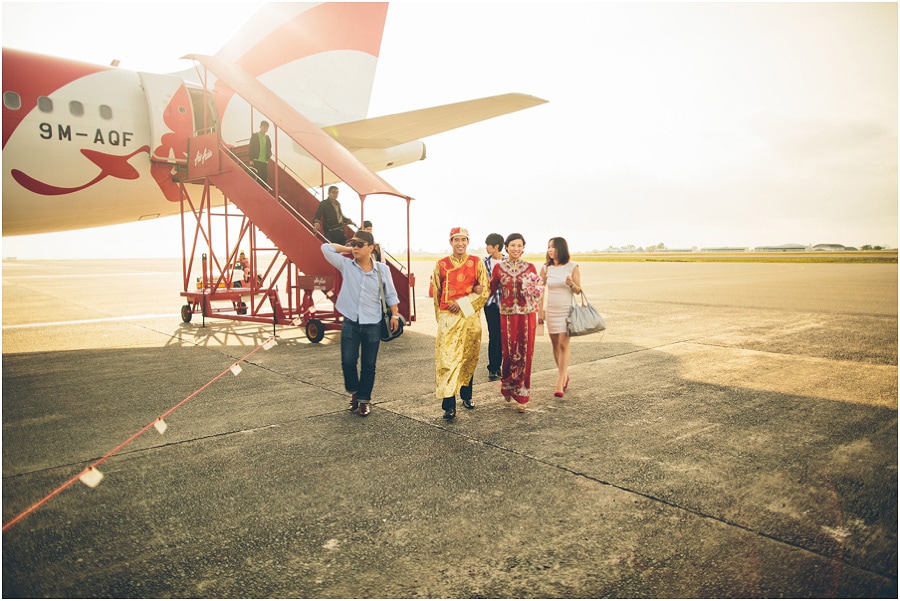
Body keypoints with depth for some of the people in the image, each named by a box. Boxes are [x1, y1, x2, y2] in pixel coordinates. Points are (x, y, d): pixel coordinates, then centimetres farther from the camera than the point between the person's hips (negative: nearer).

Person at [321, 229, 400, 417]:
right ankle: (354, 392, 26)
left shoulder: (382, 270, 0)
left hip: (373, 324, 0)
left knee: (369, 365, 6)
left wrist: (394, 315, 6)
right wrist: (348, 249, 2)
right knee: (348, 361, -1)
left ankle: (364, 399, 23)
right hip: (350, 322, 1)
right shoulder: (346, 265, 0)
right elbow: (326, 248, -3)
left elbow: (390, 294, 9)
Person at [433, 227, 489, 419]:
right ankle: (449, 405, -8)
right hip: (448, 318, -1)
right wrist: (439, 316, 11)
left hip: (471, 317, 1)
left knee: (469, 358, 11)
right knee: (447, 358, -10)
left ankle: (466, 395, 30)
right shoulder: (441, 265, 5)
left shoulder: (477, 263, 3)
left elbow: (485, 291, -1)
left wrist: (462, 303, -10)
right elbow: (436, 293, 12)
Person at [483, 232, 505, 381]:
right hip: (491, 302, 0)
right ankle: (493, 368, 6)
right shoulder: (485, 262, 5)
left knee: (502, 336, 5)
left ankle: (497, 366, 18)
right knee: (494, 335, -2)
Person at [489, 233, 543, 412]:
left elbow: (537, 291, 7)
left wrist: (533, 286, -14)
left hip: (527, 315, 0)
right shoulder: (499, 267, 3)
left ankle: (521, 394, 12)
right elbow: (491, 289, 6)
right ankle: (508, 387, 29)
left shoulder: (530, 267, 3)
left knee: (524, 354, 1)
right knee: (509, 352, 4)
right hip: (507, 314, 0)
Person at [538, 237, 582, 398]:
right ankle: (564, 375, 26)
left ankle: (559, 383, -8)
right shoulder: (546, 268, 3)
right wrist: (540, 310, 4)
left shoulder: (572, 267, -4)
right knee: (555, 344, 8)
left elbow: (578, 291, -1)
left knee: (563, 344, -9)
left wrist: (572, 284, -22)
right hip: (551, 310, 3)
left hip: (567, 310, -3)